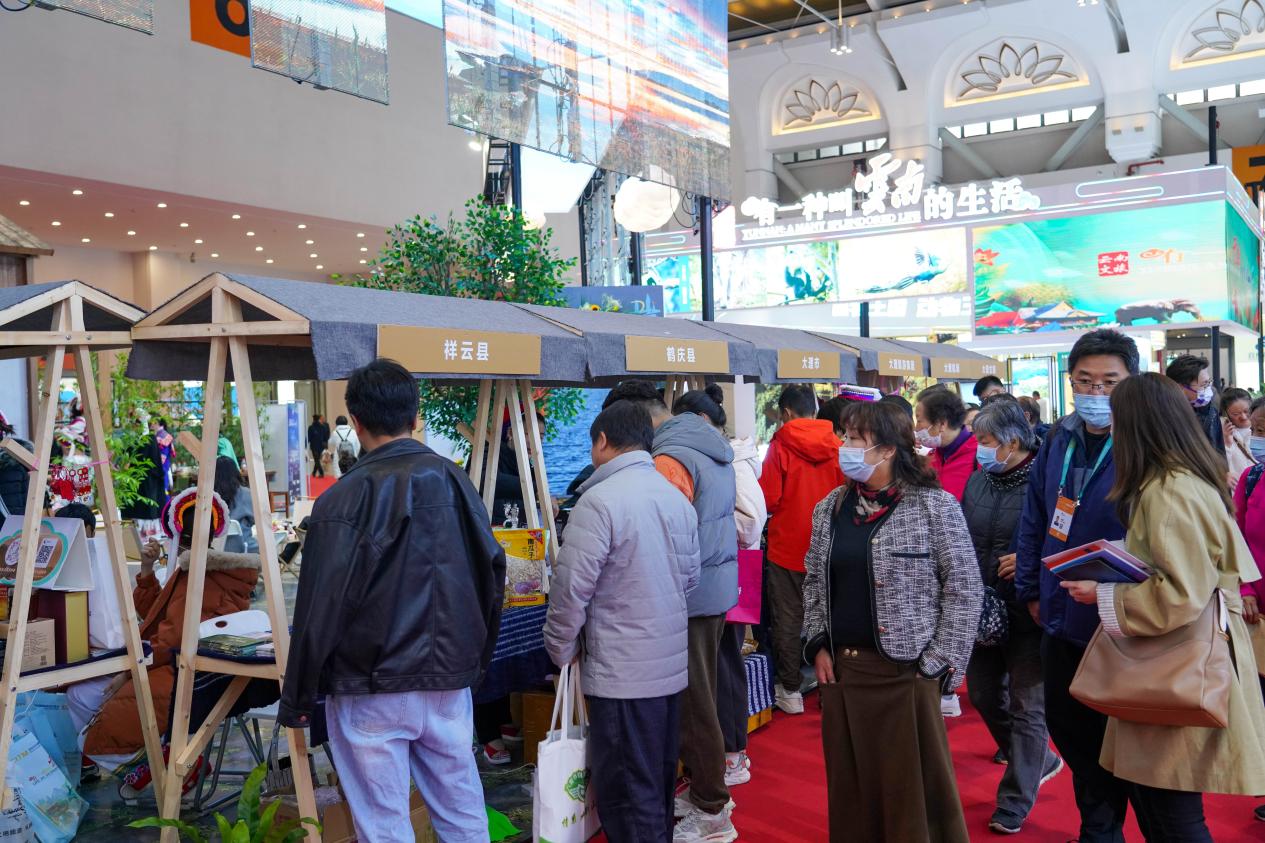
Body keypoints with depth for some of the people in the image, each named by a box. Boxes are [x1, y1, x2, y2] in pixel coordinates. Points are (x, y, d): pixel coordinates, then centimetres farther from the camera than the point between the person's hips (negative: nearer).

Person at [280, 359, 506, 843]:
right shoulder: (455, 482, 1)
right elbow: (493, 577, 7)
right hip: (450, 684, 5)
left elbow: (321, 609, -14)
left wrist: (297, 700, -2)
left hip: (372, 693, -4)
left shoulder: (346, 498, -14)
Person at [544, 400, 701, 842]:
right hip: (673, 664, 8)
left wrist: (561, 647, -2)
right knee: (660, 782, 19)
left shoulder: (600, 500, -17)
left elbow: (572, 586, -16)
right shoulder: (678, 498, 7)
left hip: (621, 672, -8)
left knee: (627, 794, 2)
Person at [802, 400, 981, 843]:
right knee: (851, 785, 14)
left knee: (914, 786, 4)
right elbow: (814, 583, 16)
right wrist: (819, 645, 6)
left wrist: (939, 663, -11)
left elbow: (965, 588, -9)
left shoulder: (935, 506, -9)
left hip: (906, 671, -5)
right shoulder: (829, 509, 7)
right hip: (840, 669, 5)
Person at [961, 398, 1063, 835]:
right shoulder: (977, 480, 5)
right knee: (983, 694, 17)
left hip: (1027, 614, -7)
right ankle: (1039, 762, 40)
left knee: (1027, 705, 5)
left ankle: (1015, 803, 19)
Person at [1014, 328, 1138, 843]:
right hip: (1062, 622, 6)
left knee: (1109, 740, 11)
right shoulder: (1059, 441, 3)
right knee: (1067, 730, 21)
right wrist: (1031, 590, 9)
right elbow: (1033, 521, 9)